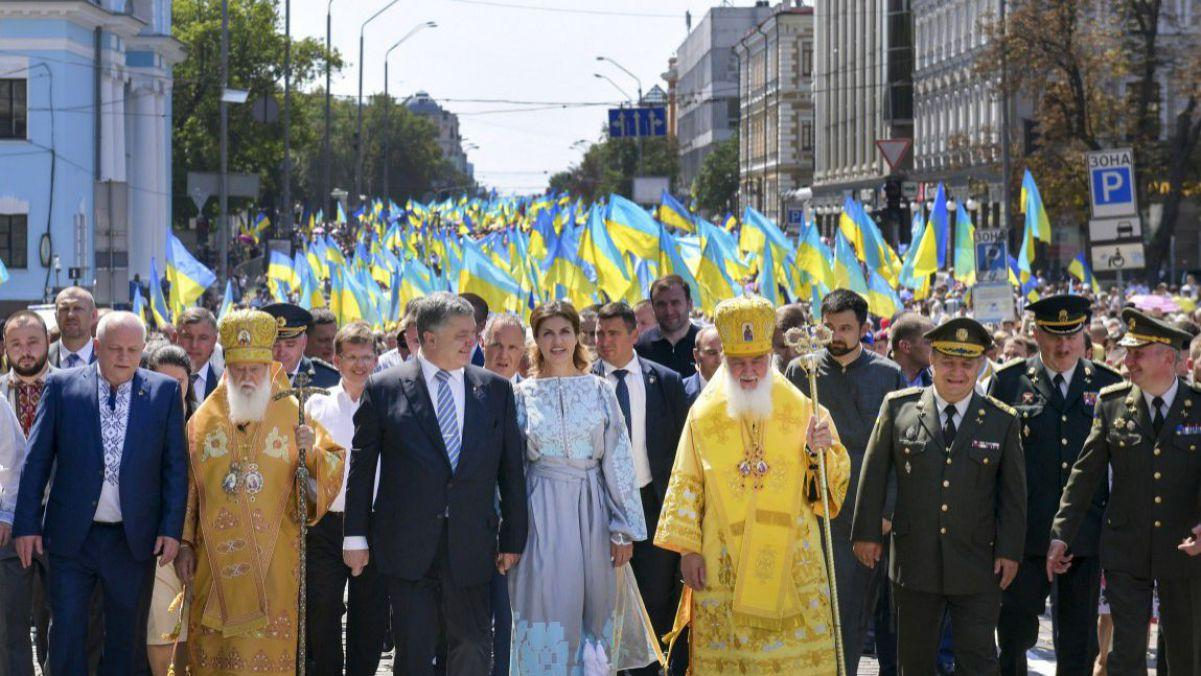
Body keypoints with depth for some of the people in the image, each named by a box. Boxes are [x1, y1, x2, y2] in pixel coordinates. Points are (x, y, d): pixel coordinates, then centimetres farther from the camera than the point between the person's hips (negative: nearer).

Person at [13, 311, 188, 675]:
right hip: (72, 536, 0)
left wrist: (171, 528, -4)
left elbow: (175, 465, 2)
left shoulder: (165, 391, 0)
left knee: (125, 641, 10)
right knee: (66, 634, 1)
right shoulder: (61, 386, -1)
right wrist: (27, 523, -3)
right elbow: (37, 460, 1)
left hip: (134, 540, 0)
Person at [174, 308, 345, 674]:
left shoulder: (293, 414, 4)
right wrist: (184, 545, 6)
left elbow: (334, 467, 1)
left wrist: (312, 453, -20)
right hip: (216, 558, 1)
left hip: (273, 560, -1)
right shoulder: (205, 419, 8)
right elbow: (187, 488, 10)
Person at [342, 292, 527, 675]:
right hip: (407, 547, -2)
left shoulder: (496, 390, 6)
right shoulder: (384, 389, -1)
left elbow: (511, 470, 8)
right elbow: (361, 467, 3)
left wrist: (513, 539, 6)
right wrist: (356, 536, 1)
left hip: (470, 546, 2)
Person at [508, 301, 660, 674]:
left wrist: (624, 529, -3)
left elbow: (618, 460, 1)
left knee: (596, 613, 5)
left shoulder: (600, 390, 4)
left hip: (592, 509, 1)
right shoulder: (524, 394, 4)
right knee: (548, 611, -1)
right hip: (543, 513, -1)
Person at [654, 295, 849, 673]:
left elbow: (834, 479, 6)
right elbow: (686, 486, 5)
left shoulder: (802, 410, 4)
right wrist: (688, 549, -1)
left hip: (791, 563, 0)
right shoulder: (704, 415, 4)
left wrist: (820, 451, -15)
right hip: (723, 567, 0)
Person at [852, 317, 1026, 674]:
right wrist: (867, 532, 3)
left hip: (977, 565, -1)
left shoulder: (1002, 421, 1)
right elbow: (874, 474, 5)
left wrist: (1010, 550, 1)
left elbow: (1013, 493, 5)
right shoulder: (899, 407, 0)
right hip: (914, 561, 1)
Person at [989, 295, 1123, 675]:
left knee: (1079, 643, 7)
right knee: (1015, 629, 0)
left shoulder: (1109, 385, 7)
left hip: (1086, 537, 2)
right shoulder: (1009, 382, 2)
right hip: (1026, 535, -1)